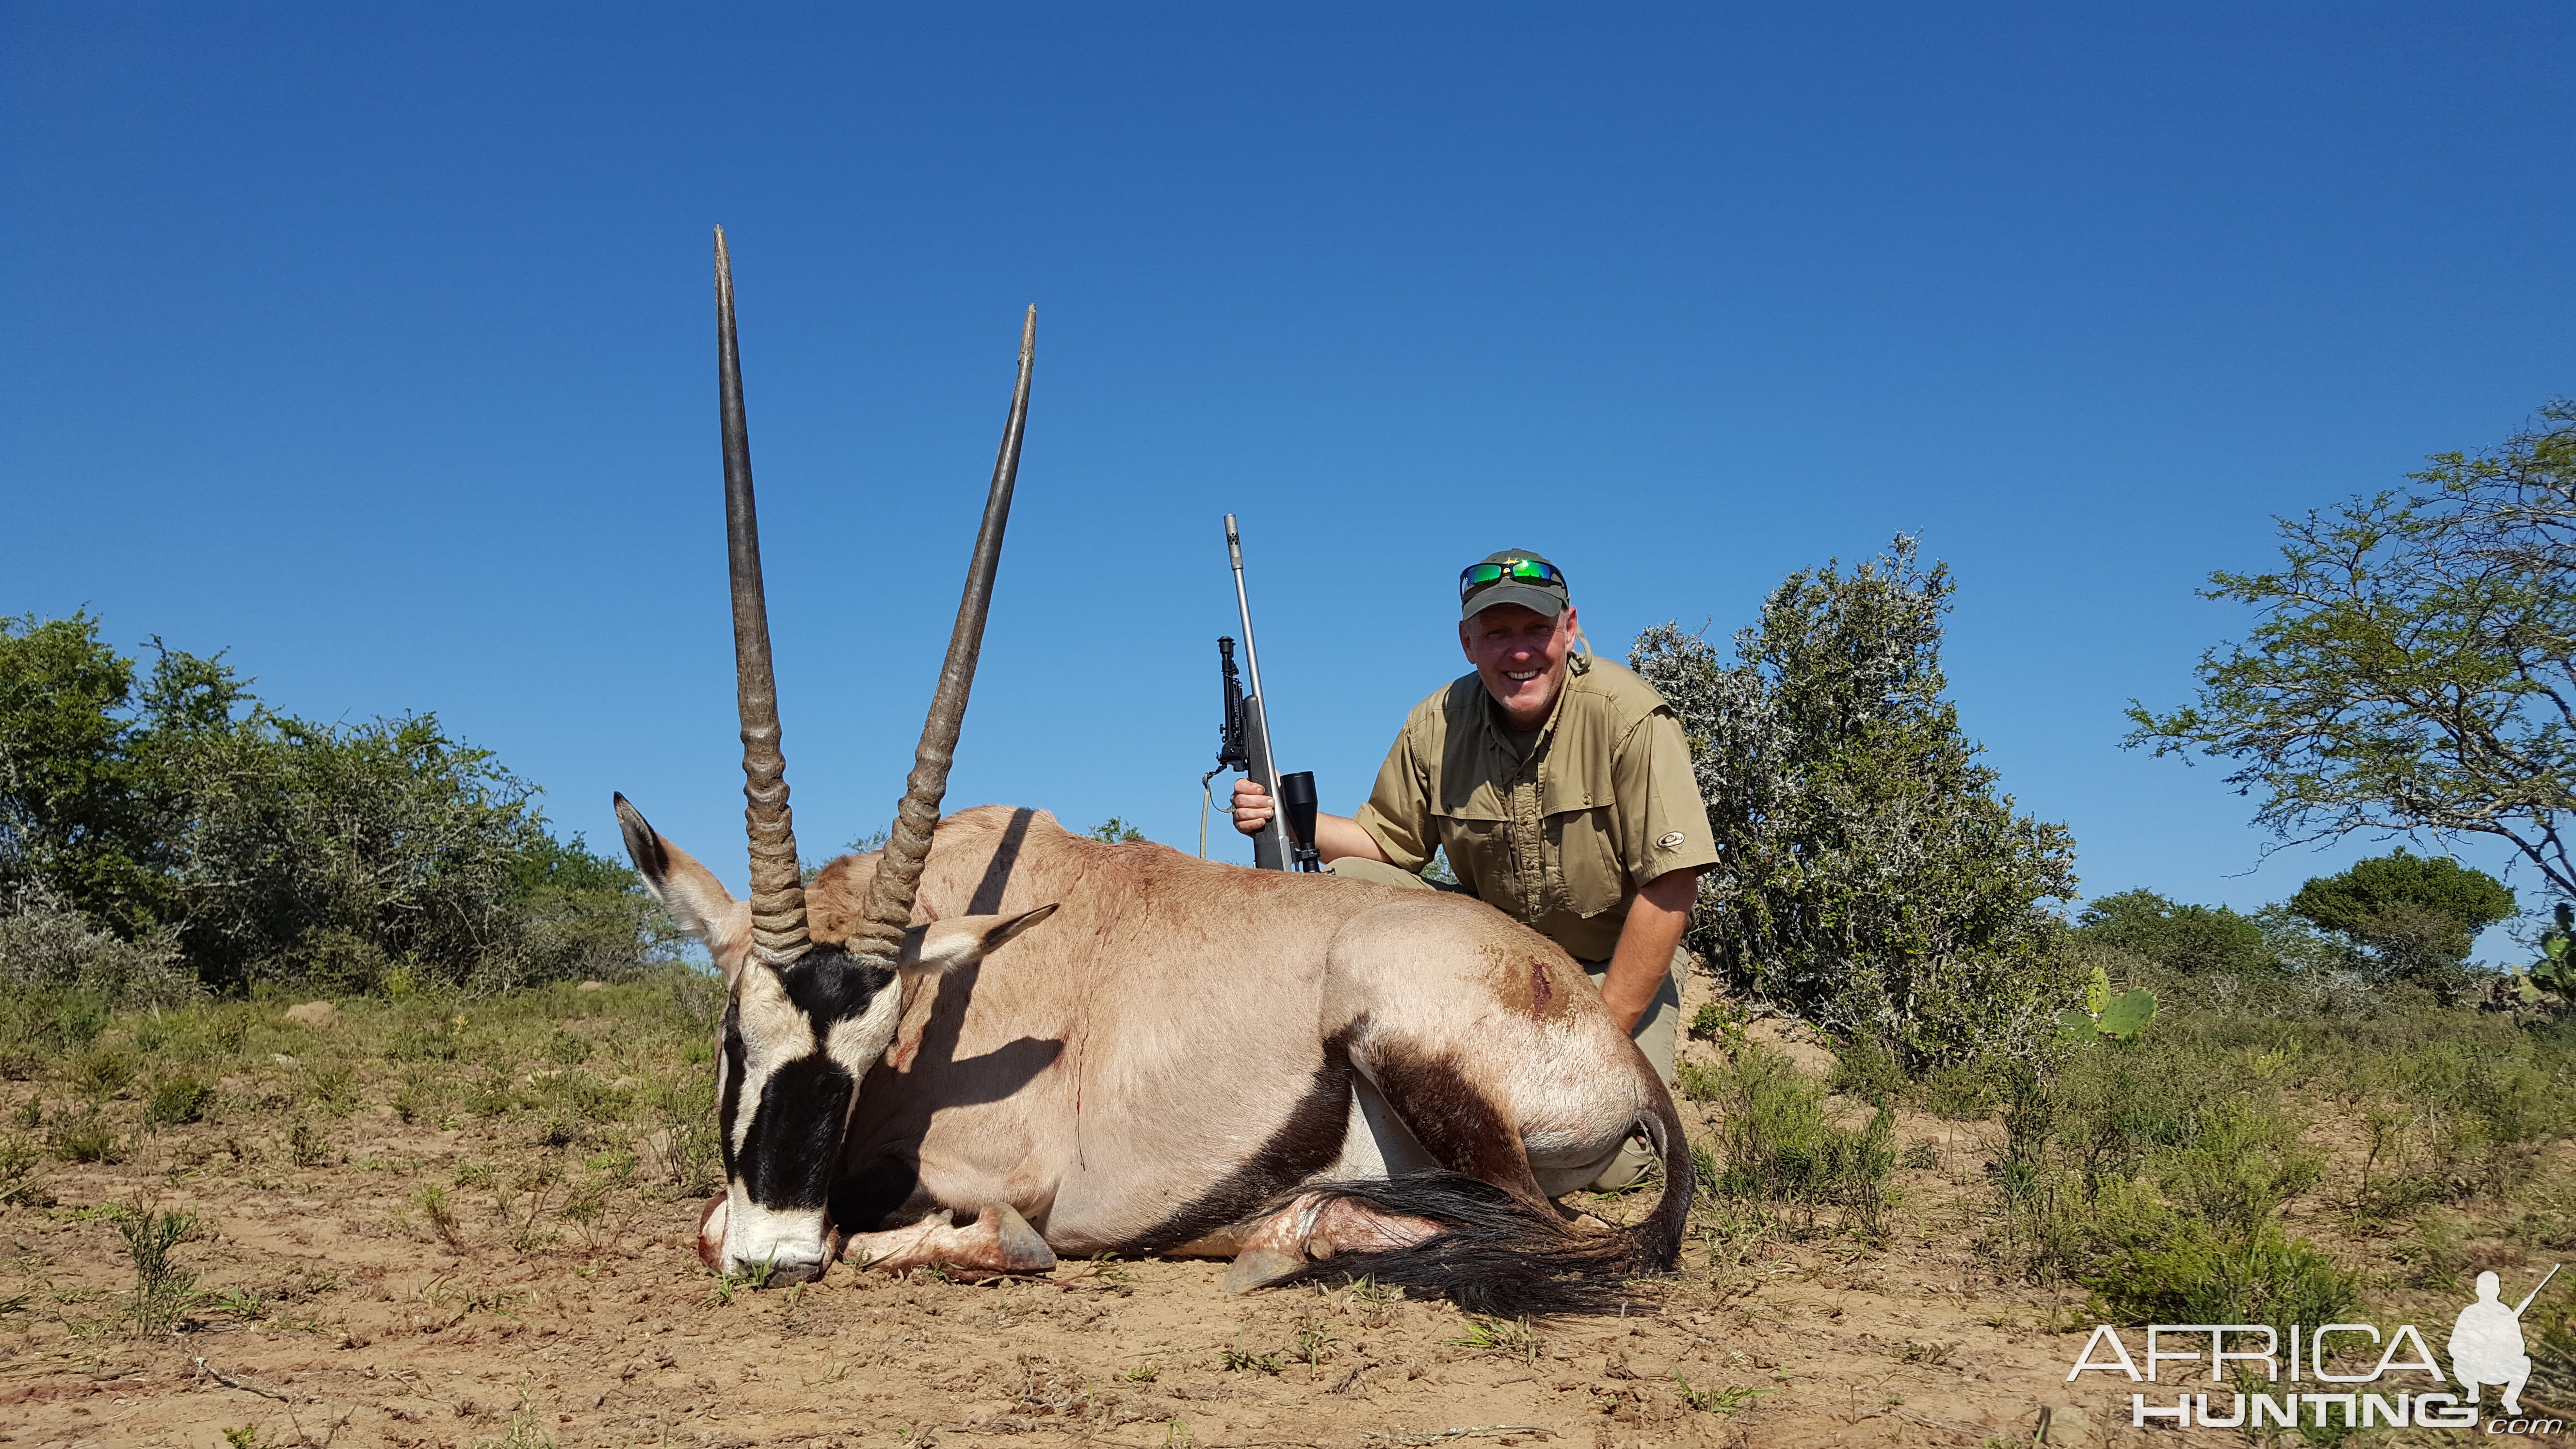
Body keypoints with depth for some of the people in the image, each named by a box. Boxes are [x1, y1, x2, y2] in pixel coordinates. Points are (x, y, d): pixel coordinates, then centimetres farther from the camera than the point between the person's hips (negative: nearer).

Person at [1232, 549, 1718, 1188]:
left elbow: (1671, 887, -21)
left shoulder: (1628, 715, -20)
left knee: (1609, 1160, -24)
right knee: (1346, 883, -18)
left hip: (1613, 960, -3)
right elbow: (1387, 841, 5)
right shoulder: (1437, 724, -7)